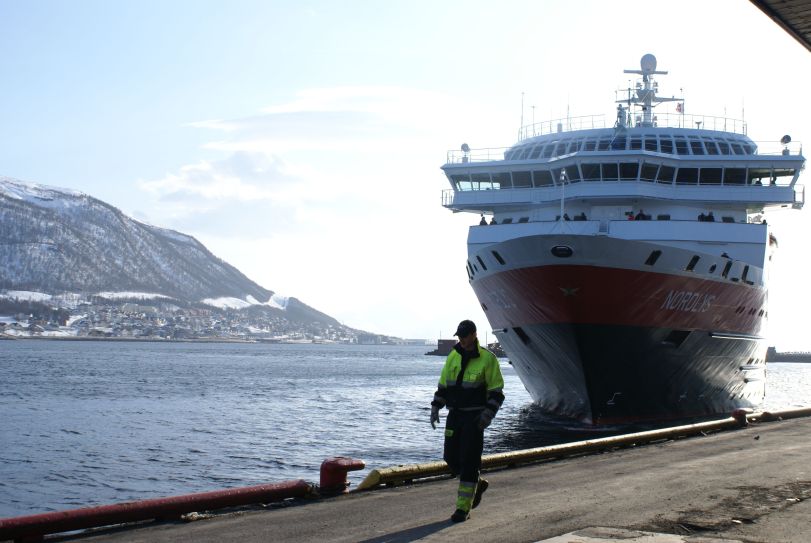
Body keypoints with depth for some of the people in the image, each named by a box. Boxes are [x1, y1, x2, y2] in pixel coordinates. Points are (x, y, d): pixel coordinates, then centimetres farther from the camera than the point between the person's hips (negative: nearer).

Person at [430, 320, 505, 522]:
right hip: (454, 414, 6)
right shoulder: (453, 356, 8)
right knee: (451, 458, 7)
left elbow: (497, 391, -7)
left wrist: (488, 414, -19)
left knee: (468, 461, -7)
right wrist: (435, 407, 5)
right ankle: (477, 484, 32)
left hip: (474, 417, -6)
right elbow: (443, 385, 16)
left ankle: (463, 508, -1)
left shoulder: (487, 359, -8)